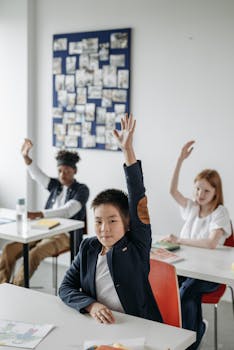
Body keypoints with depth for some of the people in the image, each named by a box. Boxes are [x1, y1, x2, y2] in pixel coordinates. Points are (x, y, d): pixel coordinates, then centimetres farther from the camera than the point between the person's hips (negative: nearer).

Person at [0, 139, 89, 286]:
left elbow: (68, 211, -19)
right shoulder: (56, 185, 16)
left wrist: (38, 214, -31)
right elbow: (37, 175, 9)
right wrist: (26, 157, -10)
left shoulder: (82, 190, -4)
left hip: (66, 235, -6)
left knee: (35, 253, -34)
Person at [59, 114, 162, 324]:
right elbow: (66, 288, 7)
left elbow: (138, 200, -13)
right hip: (97, 325, 2)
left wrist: (128, 150, -19)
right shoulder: (88, 248, 7)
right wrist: (91, 305, -14)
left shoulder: (137, 245, -3)